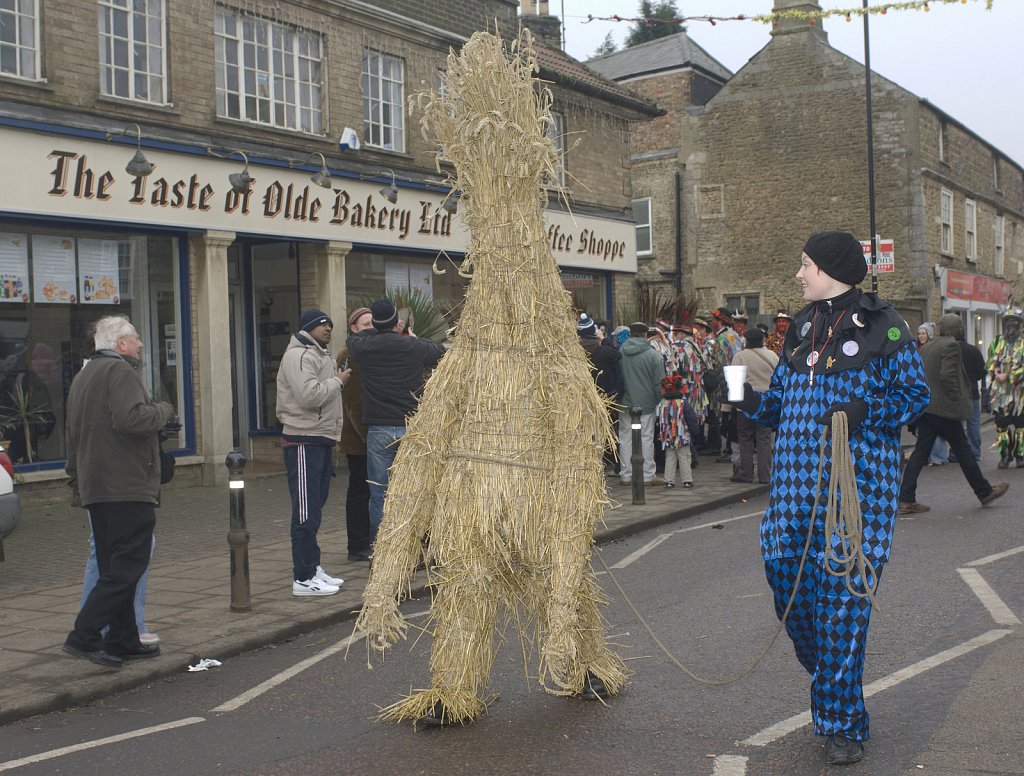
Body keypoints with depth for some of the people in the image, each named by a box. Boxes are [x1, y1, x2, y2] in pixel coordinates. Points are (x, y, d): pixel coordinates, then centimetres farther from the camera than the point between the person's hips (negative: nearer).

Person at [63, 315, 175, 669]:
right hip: (127, 487, -10)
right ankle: (84, 637, -12)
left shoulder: (82, 376, 21)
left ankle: (123, 641, 17)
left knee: (114, 567, 13)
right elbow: (132, 418, -26)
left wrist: (76, 482, 30)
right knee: (125, 568, -8)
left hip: (95, 488, 10)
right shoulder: (120, 371, -10)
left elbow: (73, 437, 26)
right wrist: (163, 409, -7)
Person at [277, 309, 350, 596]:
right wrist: (339, 380, -11)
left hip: (321, 440, 10)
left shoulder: (320, 355, 22)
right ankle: (303, 578, -3)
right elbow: (309, 395, -25)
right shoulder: (298, 355, -12)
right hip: (303, 442, -10)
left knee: (314, 510, 15)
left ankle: (313, 568, 23)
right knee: (305, 512, -7)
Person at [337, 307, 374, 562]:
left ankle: (364, 543, 22)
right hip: (358, 436, -9)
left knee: (362, 490, 13)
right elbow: (352, 402, -18)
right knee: (359, 490, -2)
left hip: (370, 434, 9)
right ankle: (357, 548, 6)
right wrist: (366, 434, -20)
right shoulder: (349, 355, -13)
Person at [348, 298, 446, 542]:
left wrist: (377, 330, 33)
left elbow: (352, 337, 22)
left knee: (379, 496, 5)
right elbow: (442, 352, 17)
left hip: (378, 431, 0)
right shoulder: (415, 347, -3)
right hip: (412, 429, 0)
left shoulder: (364, 348, -2)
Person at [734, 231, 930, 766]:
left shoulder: (882, 325, -3)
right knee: (787, 578, 5)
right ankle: (833, 685, 31)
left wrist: (865, 411, -18)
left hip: (857, 482, -6)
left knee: (843, 596, -5)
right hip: (796, 480, 6)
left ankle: (841, 723, 9)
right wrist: (751, 401, -1)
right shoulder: (801, 327, 16)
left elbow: (914, 394, -2)